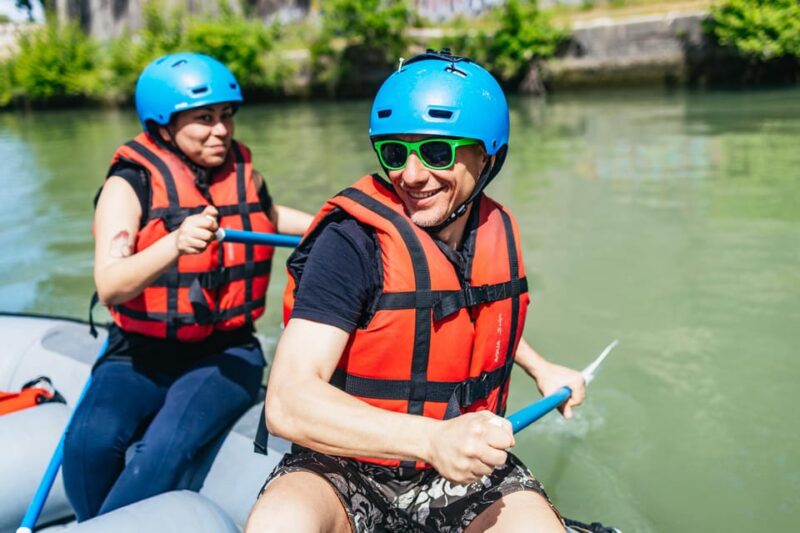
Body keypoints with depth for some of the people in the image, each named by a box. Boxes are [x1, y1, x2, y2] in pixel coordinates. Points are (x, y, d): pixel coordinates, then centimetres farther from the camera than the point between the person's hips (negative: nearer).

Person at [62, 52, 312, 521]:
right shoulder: (130, 184, -7)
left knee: (166, 448, -27)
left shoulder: (244, 174, 6)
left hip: (225, 354, 1)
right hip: (139, 357, -1)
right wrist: (175, 244, -38)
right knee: (92, 440, -27)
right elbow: (109, 287, -22)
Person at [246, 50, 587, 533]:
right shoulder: (354, 240, -20)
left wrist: (541, 369, 22)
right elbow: (288, 402, -30)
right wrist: (432, 438, -39)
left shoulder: (498, 233, -1)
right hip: (347, 468, -5)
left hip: (466, 474, 6)